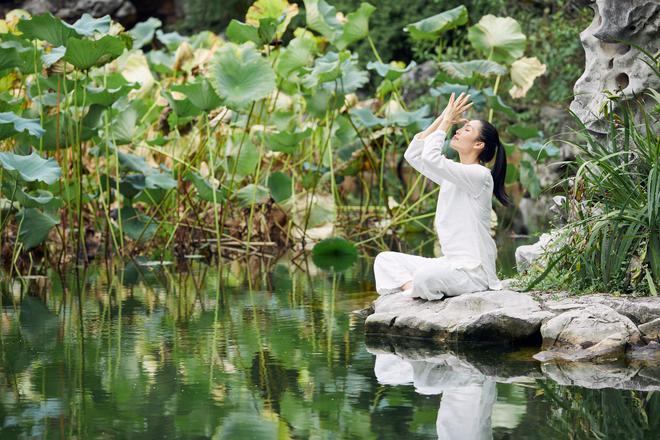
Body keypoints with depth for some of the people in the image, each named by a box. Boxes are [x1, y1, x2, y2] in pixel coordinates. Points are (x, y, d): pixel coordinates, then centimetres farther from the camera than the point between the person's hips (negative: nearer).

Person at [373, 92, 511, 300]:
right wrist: (443, 118, 8)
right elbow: (412, 154, 13)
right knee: (384, 259, 1)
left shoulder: (479, 175, -12)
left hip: (473, 270, -9)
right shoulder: (452, 174, 15)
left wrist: (446, 122, -11)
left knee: (424, 277, -38)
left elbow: (430, 158, -23)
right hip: (449, 264, 9)